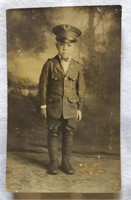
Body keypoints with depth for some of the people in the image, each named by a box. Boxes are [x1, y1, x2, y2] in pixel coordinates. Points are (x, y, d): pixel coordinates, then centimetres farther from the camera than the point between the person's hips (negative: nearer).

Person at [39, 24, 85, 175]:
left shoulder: (76, 67, 2)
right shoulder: (50, 64, -4)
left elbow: (80, 89, 6)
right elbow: (43, 85, -2)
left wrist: (79, 108, 5)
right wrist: (43, 105, -3)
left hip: (71, 107, 2)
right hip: (53, 106, -1)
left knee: (68, 134, 8)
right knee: (53, 134, 7)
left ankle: (66, 162, 22)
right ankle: (53, 162, 20)